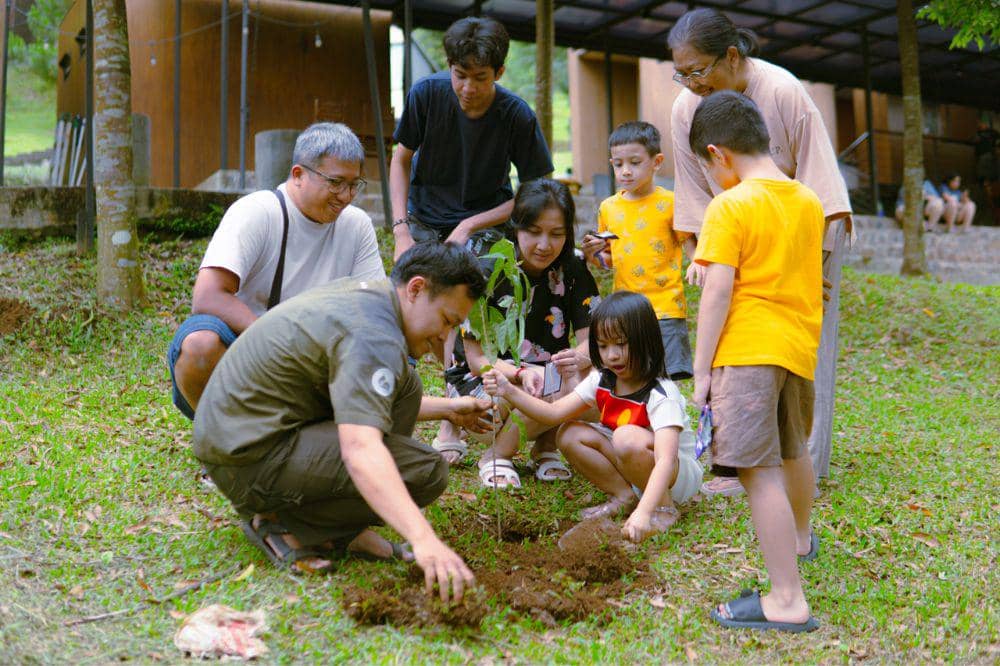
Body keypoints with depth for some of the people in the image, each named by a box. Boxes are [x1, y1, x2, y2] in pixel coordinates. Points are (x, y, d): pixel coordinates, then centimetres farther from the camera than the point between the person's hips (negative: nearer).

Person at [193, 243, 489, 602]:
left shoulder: (360, 292, 10)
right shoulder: (372, 335, -22)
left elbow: (363, 401, 28)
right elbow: (360, 452, -37)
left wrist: (446, 408, 26)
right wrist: (424, 540, -46)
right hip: (249, 462, -10)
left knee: (403, 384, 10)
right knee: (426, 471, -18)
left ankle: (349, 530, 7)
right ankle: (282, 526, -6)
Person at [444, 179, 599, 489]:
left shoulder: (573, 271, -5)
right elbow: (477, 357, -16)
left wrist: (579, 357, -37)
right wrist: (522, 374, -36)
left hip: (543, 374, 4)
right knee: (565, 391, -32)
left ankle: (545, 446, -2)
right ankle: (496, 454, -9)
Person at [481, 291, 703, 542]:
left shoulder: (661, 396, -28)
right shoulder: (602, 382, -7)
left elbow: (665, 461, -41)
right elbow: (555, 412, -11)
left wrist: (643, 512, -54)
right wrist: (509, 391, -25)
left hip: (679, 474, -7)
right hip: (628, 466, 7)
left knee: (628, 437, -36)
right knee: (570, 434, -10)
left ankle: (665, 508, -16)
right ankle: (624, 495, -5)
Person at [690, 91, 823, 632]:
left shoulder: (729, 207, -12)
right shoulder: (808, 201, 11)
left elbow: (718, 291, -16)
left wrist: (701, 369, -12)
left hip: (748, 349, -8)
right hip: (800, 345, 9)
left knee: (759, 472, -8)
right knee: (793, 450, 28)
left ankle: (788, 600, -9)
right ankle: (799, 537, 52)